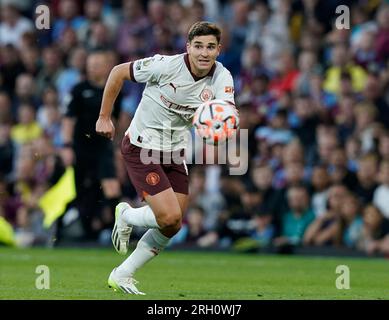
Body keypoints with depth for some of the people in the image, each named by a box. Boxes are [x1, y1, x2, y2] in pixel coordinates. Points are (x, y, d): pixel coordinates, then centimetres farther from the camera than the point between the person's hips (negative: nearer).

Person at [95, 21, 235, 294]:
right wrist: (104, 116, -5)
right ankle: (127, 215, 15)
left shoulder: (222, 78, -11)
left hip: (175, 152, 6)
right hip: (141, 148, -6)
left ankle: (122, 275, 22)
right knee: (170, 217, -18)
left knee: (172, 227, 6)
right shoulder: (166, 66, -22)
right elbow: (118, 72, -9)